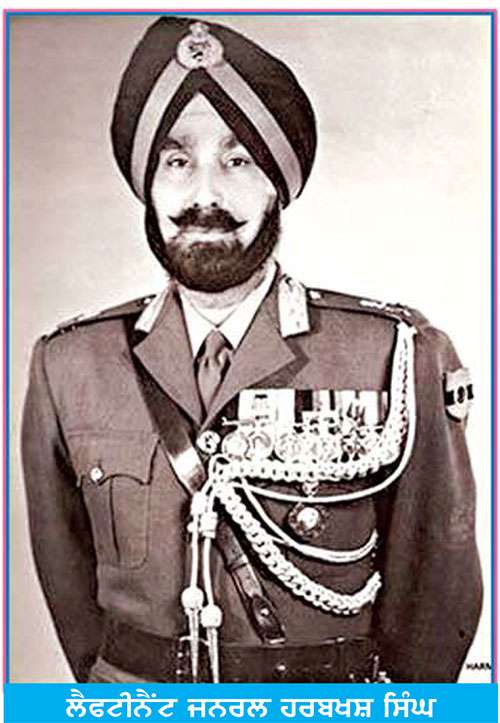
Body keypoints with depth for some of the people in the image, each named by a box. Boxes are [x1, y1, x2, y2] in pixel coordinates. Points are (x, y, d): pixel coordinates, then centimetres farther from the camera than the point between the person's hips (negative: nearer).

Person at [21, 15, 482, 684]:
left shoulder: (398, 356, -17)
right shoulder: (68, 366, -10)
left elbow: (436, 586, -6)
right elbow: (64, 568, 2)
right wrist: (109, 683, 6)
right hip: (133, 692, 2)